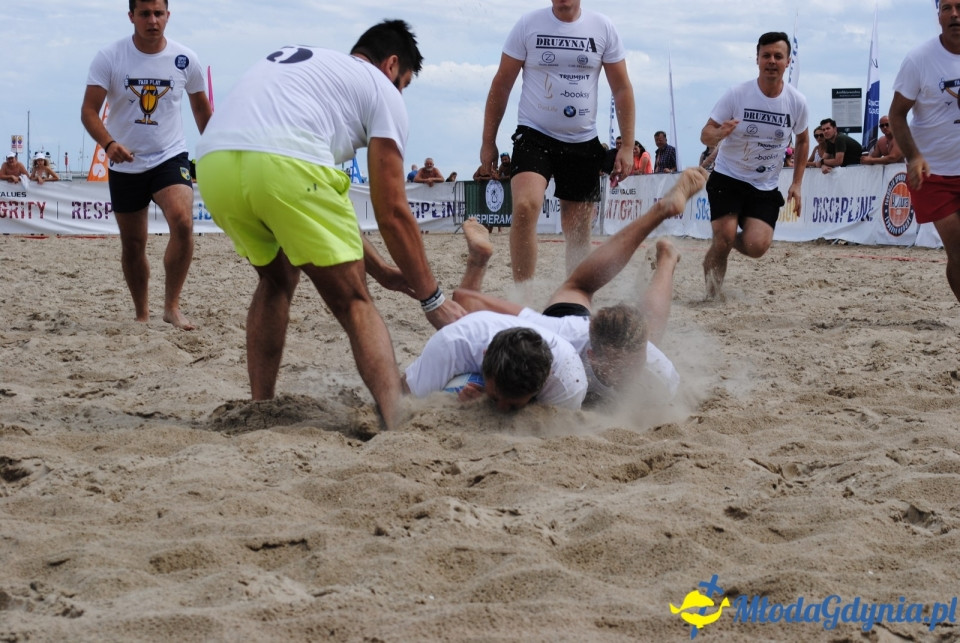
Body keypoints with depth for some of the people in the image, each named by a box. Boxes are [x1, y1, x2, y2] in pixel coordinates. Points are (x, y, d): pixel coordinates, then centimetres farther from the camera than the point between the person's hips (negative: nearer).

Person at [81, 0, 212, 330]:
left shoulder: (185, 60, -4)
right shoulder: (109, 58, -9)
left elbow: (201, 107, 12)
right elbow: (89, 110, -14)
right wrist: (109, 143, -32)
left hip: (170, 157, -1)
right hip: (125, 165, 1)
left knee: (182, 222, -25)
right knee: (133, 244, 9)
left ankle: (172, 306, -15)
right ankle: (142, 314, 26)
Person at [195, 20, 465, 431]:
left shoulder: (294, 62, 39)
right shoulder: (381, 90, 19)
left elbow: (321, 210, 40)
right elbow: (392, 214, 13)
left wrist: (377, 269, 42)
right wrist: (432, 298, 21)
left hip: (213, 164, 6)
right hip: (283, 166, -6)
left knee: (277, 278, 30)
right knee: (353, 302, 5)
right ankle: (395, 427, -11)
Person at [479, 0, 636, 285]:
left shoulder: (603, 28, 1)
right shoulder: (528, 25, -3)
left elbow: (622, 89, 5)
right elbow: (501, 84, 3)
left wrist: (627, 146, -1)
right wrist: (488, 141, 2)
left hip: (583, 142, 3)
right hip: (534, 135, -2)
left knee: (578, 231, 8)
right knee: (525, 206, -26)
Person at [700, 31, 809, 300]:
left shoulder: (796, 102, -5)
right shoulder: (737, 94, -12)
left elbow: (802, 140, 13)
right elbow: (705, 135, -11)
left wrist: (796, 183, 6)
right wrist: (719, 133, -35)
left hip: (766, 187, 2)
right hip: (727, 178, -2)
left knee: (756, 246, -16)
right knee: (723, 240, -18)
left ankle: (732, 240, 20)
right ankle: (712, 295, 5)